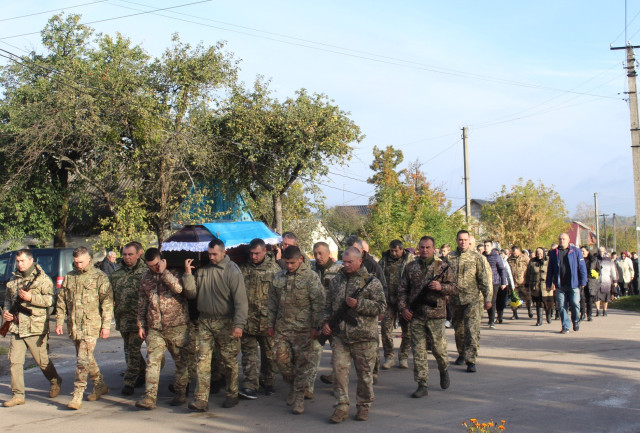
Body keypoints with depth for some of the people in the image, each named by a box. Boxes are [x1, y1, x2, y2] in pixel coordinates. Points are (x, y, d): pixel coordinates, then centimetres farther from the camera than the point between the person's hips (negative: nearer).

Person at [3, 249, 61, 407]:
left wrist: (31, 297, -22)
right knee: (15, 361, -1)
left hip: (36, 328, -5)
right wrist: (6, 311, 8)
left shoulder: (42, 278, -4)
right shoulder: (14, 279, 14)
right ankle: (18, 395, 6)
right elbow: (8, 298, 26)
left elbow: (49, 300, -12)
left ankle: (55, 382, 31)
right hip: (16, 327, 5)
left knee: (42, 360, 5)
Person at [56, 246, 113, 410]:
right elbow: (61, 301, 17)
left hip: (91, 325, -6)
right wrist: (59, 322, 9)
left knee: (83, 359, -11)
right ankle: (100, 386, 30)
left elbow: (107, 302, -5)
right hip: (73, 326, 6)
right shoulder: (69, 277, 13)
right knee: (87, 358, 14)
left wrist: (106, 325, -10)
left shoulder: (100, 277, -3)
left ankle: (77, 395, -8)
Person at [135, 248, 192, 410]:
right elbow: (142, 302, 19)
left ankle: (180, 393, 17)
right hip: (154, 328, 4)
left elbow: (178, 288, -23)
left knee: (181, 361, 4)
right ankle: (149, 398, -6)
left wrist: (164, 272, -18)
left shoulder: (175, 272, -2)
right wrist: (141, 324, 14)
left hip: (177, 325, -4)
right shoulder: (146, 277, 13)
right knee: (152, 361, -4)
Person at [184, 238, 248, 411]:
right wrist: (188, 274, -6)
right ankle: (201, 399, -1)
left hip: (225, 322, -4)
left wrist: (239, 324, -21)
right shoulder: (202, 269, 6)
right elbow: (191, 294, 7)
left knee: (229, 360, 6)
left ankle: (232, 395, 21)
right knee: (203, 360, -1)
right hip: (204, 321, 4)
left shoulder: (232, 270, -8)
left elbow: (241, 300, -13)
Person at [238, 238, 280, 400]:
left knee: (269, 353, 12)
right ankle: (250, 385, 0)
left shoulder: (274, 268, -1)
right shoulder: (243, 268, 6)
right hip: (247, 318, 2)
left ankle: (268, 381, 28)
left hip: (267, 319, -1)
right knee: (249, 353, 0)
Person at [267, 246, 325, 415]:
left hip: (304, 329, -5)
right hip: (282, 328, 5)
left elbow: (318, 304, -7)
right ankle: (293, 386, 29)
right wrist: (271, 323, 14)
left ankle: (299, 397, 6)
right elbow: (272, 302, 17)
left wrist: (315, 326, -10)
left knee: (303, 362, -2)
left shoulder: (311, 277, -6)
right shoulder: (278, 277, 9)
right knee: (281, 358, 5)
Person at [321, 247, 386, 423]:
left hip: (364, 336, -3)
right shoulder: (336, 281, 12)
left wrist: (358, 304, -17)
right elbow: (328, 304, 20)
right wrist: (326, 322, 4)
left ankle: (363, 406, 21)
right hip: (340, 335, 3)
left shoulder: (371, 282, -2)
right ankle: (341, 407, 5)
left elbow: (381, 306, -7)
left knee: (364, 373, 6)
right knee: (339, 369, -3)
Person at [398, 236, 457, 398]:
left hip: (436, 315, -2)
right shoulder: (410, 267, 8)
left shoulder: (443, 267, 3)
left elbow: (454, 287, 2)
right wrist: (403, 308, 0)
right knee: (418, 351, 1)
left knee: (438, 348, 5)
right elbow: (402, 289, 11)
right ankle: (422, 385, 6)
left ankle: (444, 370, 36)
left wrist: (441, 287, -17)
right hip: (415, 316, 2)